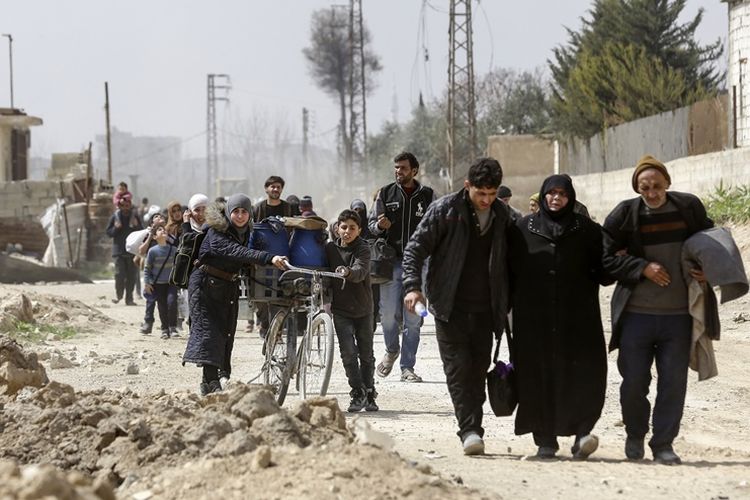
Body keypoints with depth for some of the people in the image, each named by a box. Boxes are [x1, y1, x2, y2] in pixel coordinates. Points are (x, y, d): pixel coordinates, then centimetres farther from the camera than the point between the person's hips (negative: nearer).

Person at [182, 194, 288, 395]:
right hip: (206, 285, -8)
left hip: (229, 288, 8)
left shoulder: (245, 233, 7)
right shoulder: (216, 233, -19)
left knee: (226, 332, 6)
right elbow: (236, 252, -35)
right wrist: (269, 258, -46)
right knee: (208, 330, -17)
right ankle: (212, 382, -28)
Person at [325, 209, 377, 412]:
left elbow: (360, 271, -27)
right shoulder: (330, 248, 1)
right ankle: (358, 392, -4)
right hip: (340, 309, 1)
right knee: (348, 351, -12)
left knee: (366, 354, 7)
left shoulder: (363, 248, -9)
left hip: (362, 308, -1)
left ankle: (369, 393, 21)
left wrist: (348, 272, -48)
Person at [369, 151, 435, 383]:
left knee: (413, 319, 0)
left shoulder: (427, 196, 6)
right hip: (391, 263, 0)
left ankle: (407, 367, 7)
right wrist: (380, 226, -13)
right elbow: (371, 225, 9)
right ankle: (391, 351, 24)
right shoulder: (386, 193, 7)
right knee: (389, 315, -4)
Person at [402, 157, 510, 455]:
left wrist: (506, 305, 11)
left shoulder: (502, 216, 8)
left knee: (478, 372, 3)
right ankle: (469, 430, -16)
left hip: (485, 309, 3)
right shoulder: (445, 210, -5)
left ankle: (473, 431, 9)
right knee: (458, 368, -11)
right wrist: (413, 285, -18)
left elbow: (507, 261, 16)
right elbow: (416, 248, -4)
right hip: (451, 308, -3)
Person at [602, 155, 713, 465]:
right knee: (634, 382, 4)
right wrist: (643, 268, -14)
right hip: (636, 314, -1)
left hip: (678, 314, 1)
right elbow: (606, 256, -4)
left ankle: (663, 444, 12)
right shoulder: (625, 214, -4)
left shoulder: (689, 208, 2)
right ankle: (635, 436, 28)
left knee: (674, 382, 1)